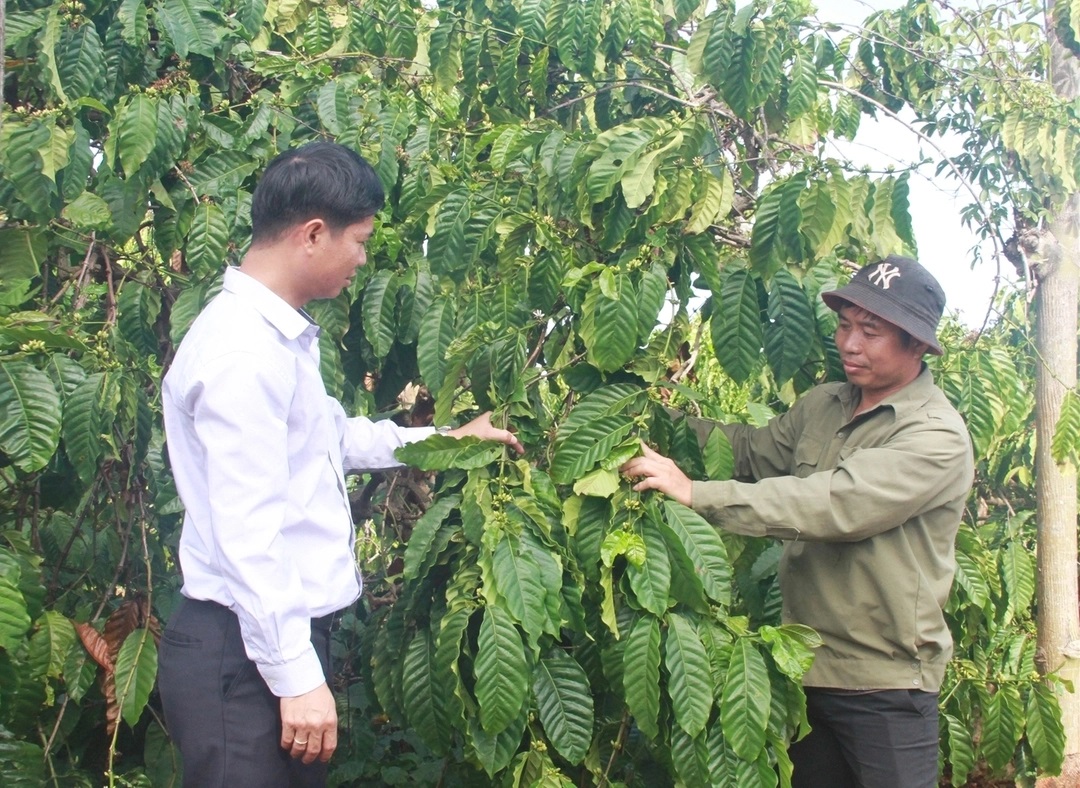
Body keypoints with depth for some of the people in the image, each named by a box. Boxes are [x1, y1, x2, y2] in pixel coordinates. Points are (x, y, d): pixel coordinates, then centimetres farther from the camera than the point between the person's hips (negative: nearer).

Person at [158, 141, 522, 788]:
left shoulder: (280, 334, 13)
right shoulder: (245, 353, -19)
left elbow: (338, 436, 30)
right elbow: (246, 531, -23)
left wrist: (447, 439, 36)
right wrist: (296, 675, -21)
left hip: (286, 637, 10)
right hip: (248, 657, -10)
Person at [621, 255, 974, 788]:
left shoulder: (937, 438, -17)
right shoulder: (822, 405, 7)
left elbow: (834, 503, -28)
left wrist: (697, 494, -31)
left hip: (885, 688, -7)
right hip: (806, 668, 7)